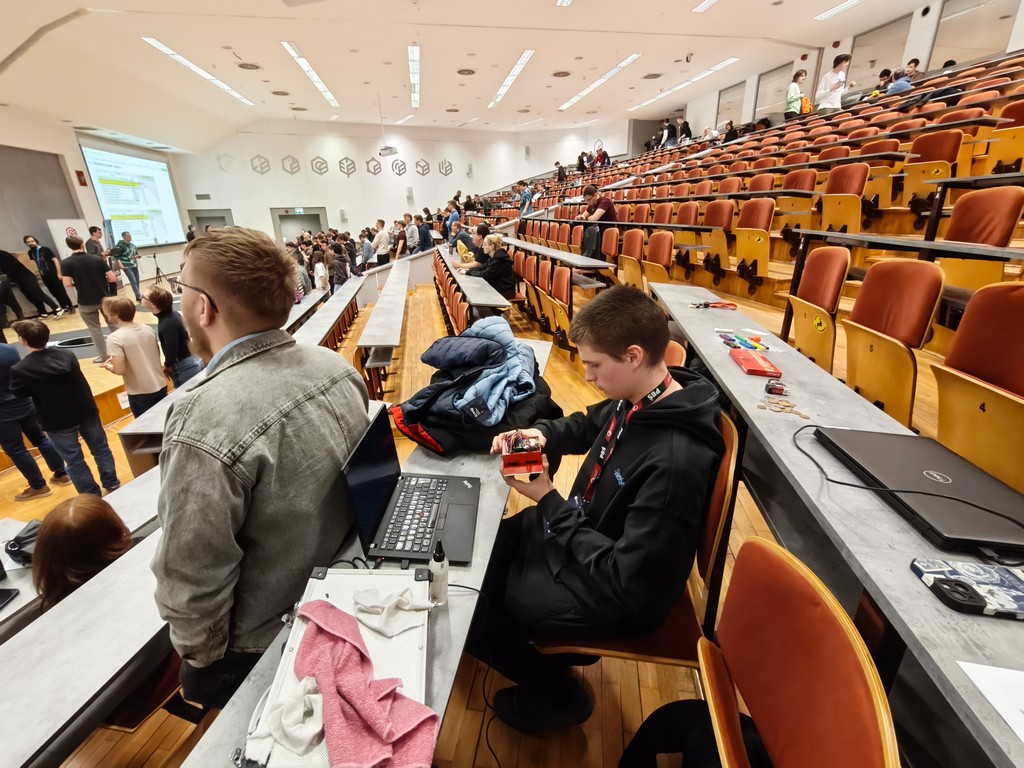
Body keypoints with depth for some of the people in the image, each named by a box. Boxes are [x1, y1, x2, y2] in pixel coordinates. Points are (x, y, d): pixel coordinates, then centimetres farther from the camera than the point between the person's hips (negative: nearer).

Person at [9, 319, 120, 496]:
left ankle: (92, 497, 17)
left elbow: (19, 394, -3)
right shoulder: (67, 355, -5)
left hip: (57, 422, -3)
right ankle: (112, 484, 25)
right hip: (85, 411, 3)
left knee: (74, 460, 9)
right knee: (100, 448, 16)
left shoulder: (20, 370, -17)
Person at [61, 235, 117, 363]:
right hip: (103, 298, 1)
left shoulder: (67, 262, -9)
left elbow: (68, 284, -13)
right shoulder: (98, 258, -7)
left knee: (95, 329, 10)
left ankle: (103, 356, 14)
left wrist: (77, 283, 9)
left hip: (85, 302, -1)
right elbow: (113, 278, -9)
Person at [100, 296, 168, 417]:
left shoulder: (114, 338, -16)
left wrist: (109, 366, 3)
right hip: (160, 386, 5)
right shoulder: (148, 329, 1)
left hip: (140, 393, -5)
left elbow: (120, 370, -20)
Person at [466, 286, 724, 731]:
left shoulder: (675, 462, -36)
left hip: (613, 595, -8)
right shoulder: (637, 400, -10)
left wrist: (548, 501, -23)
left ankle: (555, 695, 27)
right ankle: (547, 643, 35)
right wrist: (542, 435, -9)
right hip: (580, 533, 8)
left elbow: (626, 582, -30)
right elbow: (588, 425, 12)